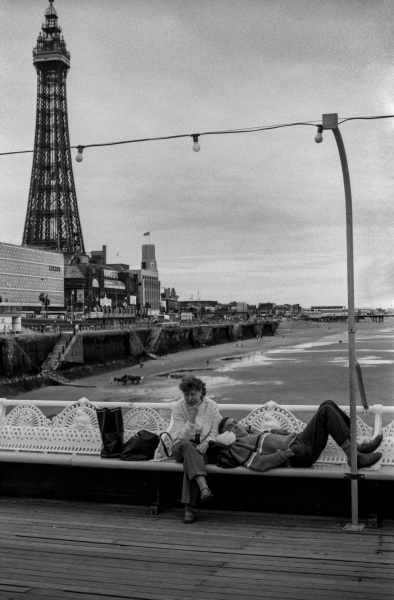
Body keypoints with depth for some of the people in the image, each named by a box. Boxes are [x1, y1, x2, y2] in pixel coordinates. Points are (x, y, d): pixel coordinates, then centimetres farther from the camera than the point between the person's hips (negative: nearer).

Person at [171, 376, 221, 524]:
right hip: (181, 447, 0)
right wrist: (191, 420, -22)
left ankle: (189, 508, -38)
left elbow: (214, 433, 2)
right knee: (187, 446, -39)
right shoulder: (178, 407, -2)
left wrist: (206, 443, -19)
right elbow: (181, 437, -8)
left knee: (190, 459, -36)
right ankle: (204, 487, -55)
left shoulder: (212, 406, 1)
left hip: (202, 447, 0)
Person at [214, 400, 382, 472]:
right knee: (326, 411, -16)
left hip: (297, 442, 10)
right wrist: (286, 453, -22)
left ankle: (356, 446, 3)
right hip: (297, 456, -9)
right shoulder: (236, 447, -4)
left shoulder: (252, 434, 23)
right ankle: (354, 457, -16)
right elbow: (258, 464, -19)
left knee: (328, 405, 3)